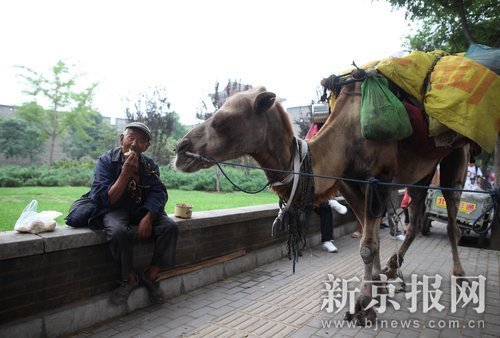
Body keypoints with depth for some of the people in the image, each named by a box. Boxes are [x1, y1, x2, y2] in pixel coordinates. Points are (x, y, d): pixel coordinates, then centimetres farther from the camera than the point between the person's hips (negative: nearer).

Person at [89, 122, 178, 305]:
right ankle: (129, 278, -10)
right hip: (115, 210, -3)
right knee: (120, 232, -36)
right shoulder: (106, 161, -8)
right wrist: (126, 173, -26)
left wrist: (148, 218, -26)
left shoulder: (150, 165, 2)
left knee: (170, 227, -22)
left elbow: (159, 193, -8)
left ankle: (151, 276, -5)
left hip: (143, 210, 4)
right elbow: (106, 199, -16)